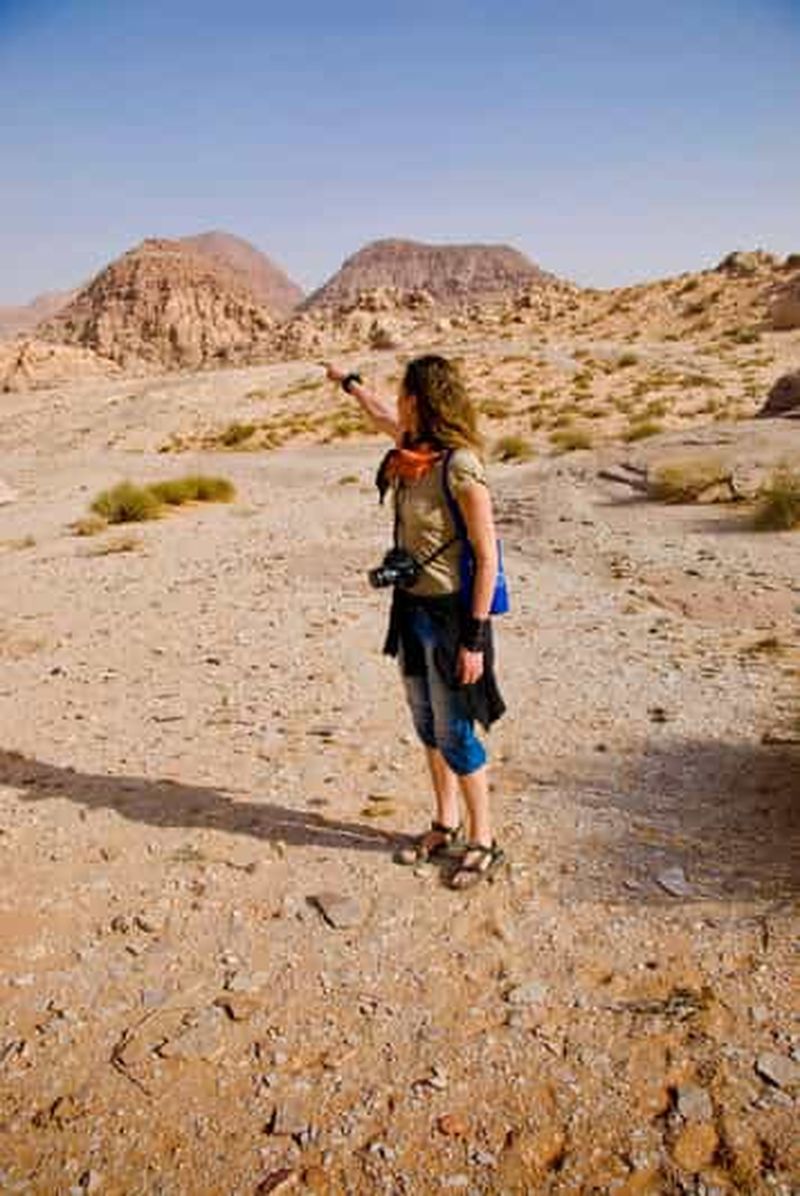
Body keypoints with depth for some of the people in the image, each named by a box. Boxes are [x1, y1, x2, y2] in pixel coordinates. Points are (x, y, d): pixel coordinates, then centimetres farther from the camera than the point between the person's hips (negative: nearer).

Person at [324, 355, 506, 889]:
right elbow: (385, 417, 29)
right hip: (412, 606, 8)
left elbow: (487, 559, -19)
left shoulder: (461, 468, -20)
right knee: (427, 724, 17)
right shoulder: (413, 449, 4)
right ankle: (446, 826, 34)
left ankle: (483, 841, 20)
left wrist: (475, 639, -19)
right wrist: (349, 382, 44)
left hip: (450, 612, -8)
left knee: (454, 733, 2)